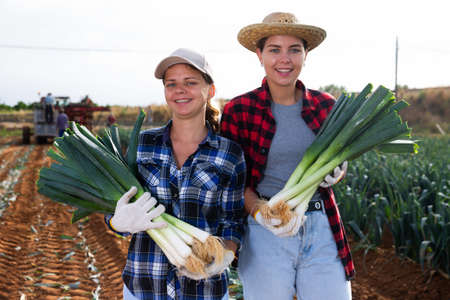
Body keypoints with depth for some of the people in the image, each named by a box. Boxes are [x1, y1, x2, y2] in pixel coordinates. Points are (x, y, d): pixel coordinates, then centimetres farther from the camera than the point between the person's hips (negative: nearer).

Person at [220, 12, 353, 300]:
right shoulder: (238, 111, -5)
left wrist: (334, 173, -6)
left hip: (323, 232, 3)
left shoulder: (326, 106, 4)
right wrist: (261, 213, -18)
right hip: (265, 234, -2)